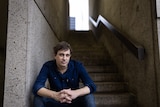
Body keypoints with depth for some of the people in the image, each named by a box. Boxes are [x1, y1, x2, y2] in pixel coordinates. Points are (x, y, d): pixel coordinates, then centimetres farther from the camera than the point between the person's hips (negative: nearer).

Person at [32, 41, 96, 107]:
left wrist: (75, 93, -44)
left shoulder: (77, 66, -16)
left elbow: (92, 86, -24)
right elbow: (36, 87, -26)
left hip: (74, 101, 0)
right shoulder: (48, 66, -15)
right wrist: (55, 95, -46)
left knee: (88, 97, -28)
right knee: (39, 97, -26)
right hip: (55, 101, 1)